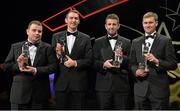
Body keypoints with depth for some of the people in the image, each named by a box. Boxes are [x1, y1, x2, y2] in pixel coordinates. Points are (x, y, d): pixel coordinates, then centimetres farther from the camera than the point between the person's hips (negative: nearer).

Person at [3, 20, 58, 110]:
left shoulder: (48, 48, 5)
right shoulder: (15, 47, 10)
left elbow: (53, 66, -4)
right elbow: (6, 66, 7)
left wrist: (36, 70, -17)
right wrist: (18, 66, -13)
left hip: (40, 94, -1)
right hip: (20, 93, 1)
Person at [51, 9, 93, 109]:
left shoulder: (85, 38, 5)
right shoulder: (56, 36, 8)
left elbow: (89, 60, 0)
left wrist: (75, 63, -15)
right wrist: (57, 54, -16)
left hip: (79, 82, -1)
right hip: (61, 82, 1)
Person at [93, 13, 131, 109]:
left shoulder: (126, 42, 8)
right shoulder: (98, 42, 10)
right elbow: (93, 62, 4)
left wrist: (123, 57, -17)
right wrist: (103, 64, -15)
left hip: (122, 85, 0)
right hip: (103, 85, 0)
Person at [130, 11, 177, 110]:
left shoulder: (165, 41, -1)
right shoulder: (136, 42, 11)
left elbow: (173, 65, -3)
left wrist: (157, 61, -19)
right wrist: (136, 71, -6)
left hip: (159, 89, -3)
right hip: (141, 89, 3)